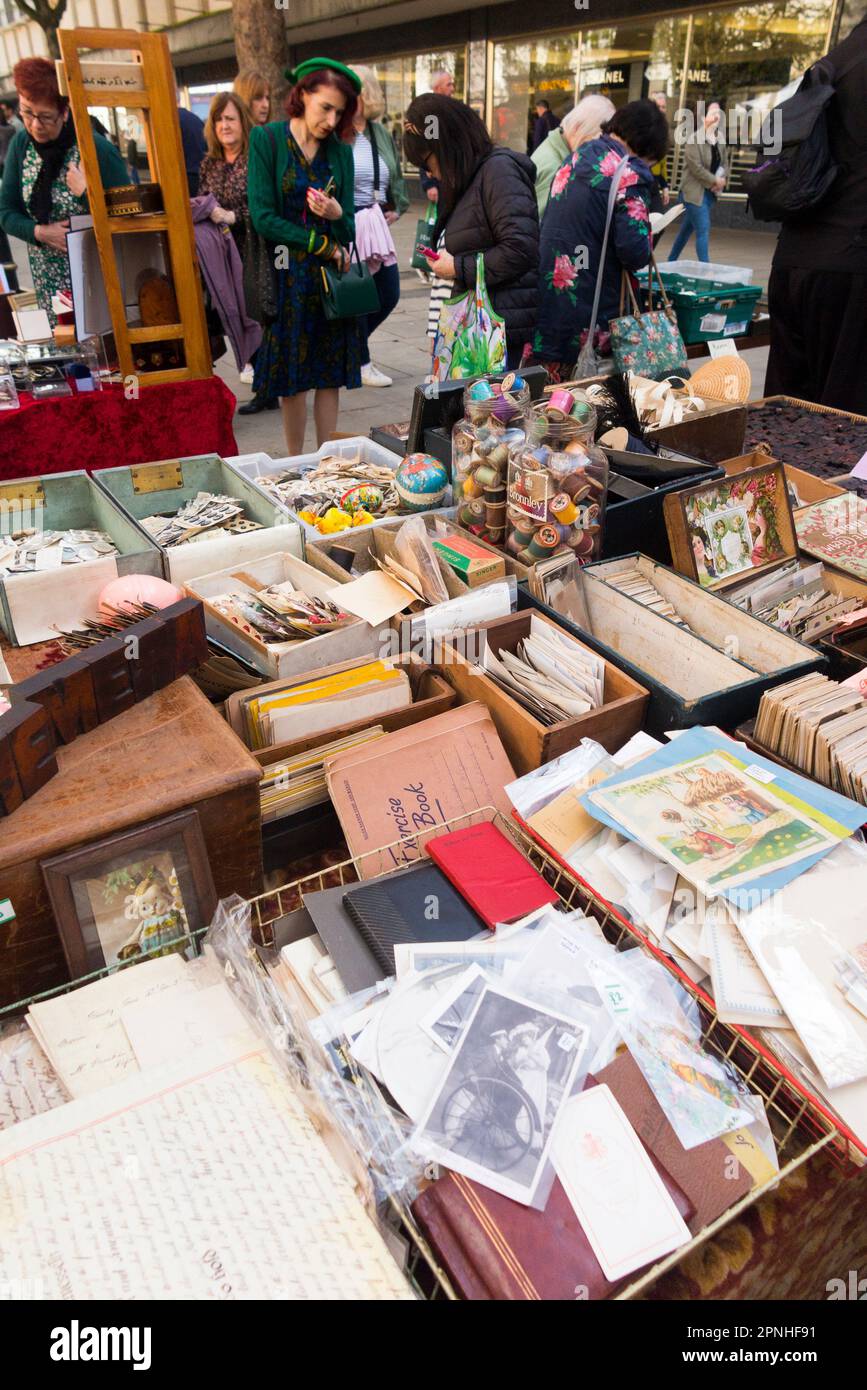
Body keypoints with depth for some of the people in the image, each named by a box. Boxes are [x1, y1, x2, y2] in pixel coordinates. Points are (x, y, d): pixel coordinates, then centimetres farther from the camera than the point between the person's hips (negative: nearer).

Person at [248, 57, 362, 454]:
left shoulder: (340, 151, 9)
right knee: (292, 378, 1)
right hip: (288, 276, -3)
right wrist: (322, 245, -10)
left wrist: (336, 214, -17)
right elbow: (262, 218, -11)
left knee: (330, 374, 4)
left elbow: (349, 229, 6)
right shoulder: (266, 140, -3)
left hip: (333, 274, 4)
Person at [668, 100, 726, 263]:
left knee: (688, 228, 16)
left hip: (710, 192, 7)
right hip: (694, 191, -7)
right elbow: (696, 167, -18)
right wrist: (715, 180, -13)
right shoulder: (693, 139, -14)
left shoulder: (719, 139, 8)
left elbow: (723, 163, 14)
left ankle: (671, 261, 29)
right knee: (703, 230, -11)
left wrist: (721, 180, -5)